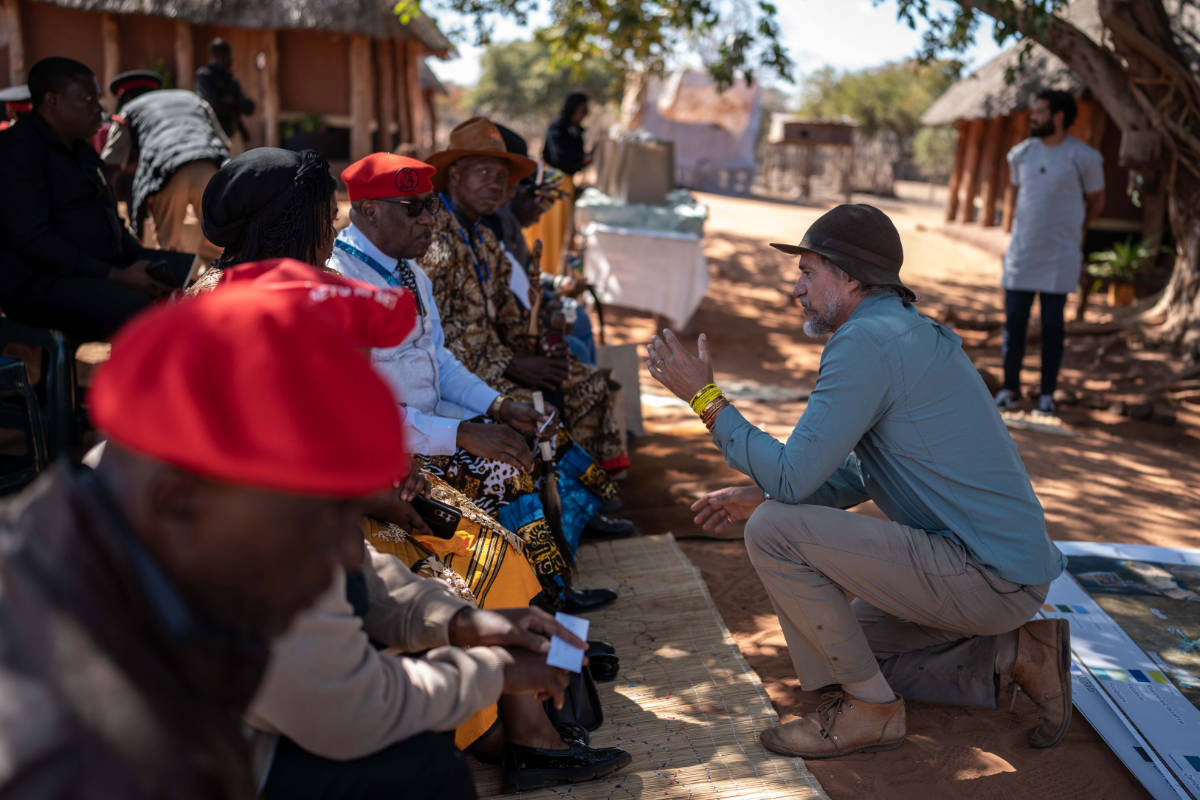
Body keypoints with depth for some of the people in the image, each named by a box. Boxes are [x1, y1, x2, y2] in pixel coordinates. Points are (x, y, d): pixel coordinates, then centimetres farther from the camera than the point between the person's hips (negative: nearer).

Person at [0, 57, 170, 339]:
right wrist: (116, 276, -21)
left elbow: (110, 222, 25)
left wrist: (144, 263, 5)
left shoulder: (81, 151, 20)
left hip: (102, 276, 9)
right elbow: (33, 239, -19)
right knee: (141, 309, -34)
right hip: (40, 285, -9)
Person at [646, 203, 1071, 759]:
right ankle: (1013, 654, 15)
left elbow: (792, 477, -21)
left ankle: (869, 709, -2)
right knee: (845, 645, 25)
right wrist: (758, 497, 13)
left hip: (987, 577, -10)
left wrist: (706, 399, -10)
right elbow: (860, 477, 20)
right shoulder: (910, 332, 14)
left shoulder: (867, 342, -19)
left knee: (774, 531, -17)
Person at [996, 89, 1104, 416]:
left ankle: (1047, 394, 11)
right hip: (1022, 251, 3)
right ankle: (1010, 389, 13)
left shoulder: (1084, 157, -6)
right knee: (1014, 320, 2)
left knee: (1052, 324, 2)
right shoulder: (1021, 153, 4)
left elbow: (1096, 200, 8)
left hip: (1060, 256, -3)